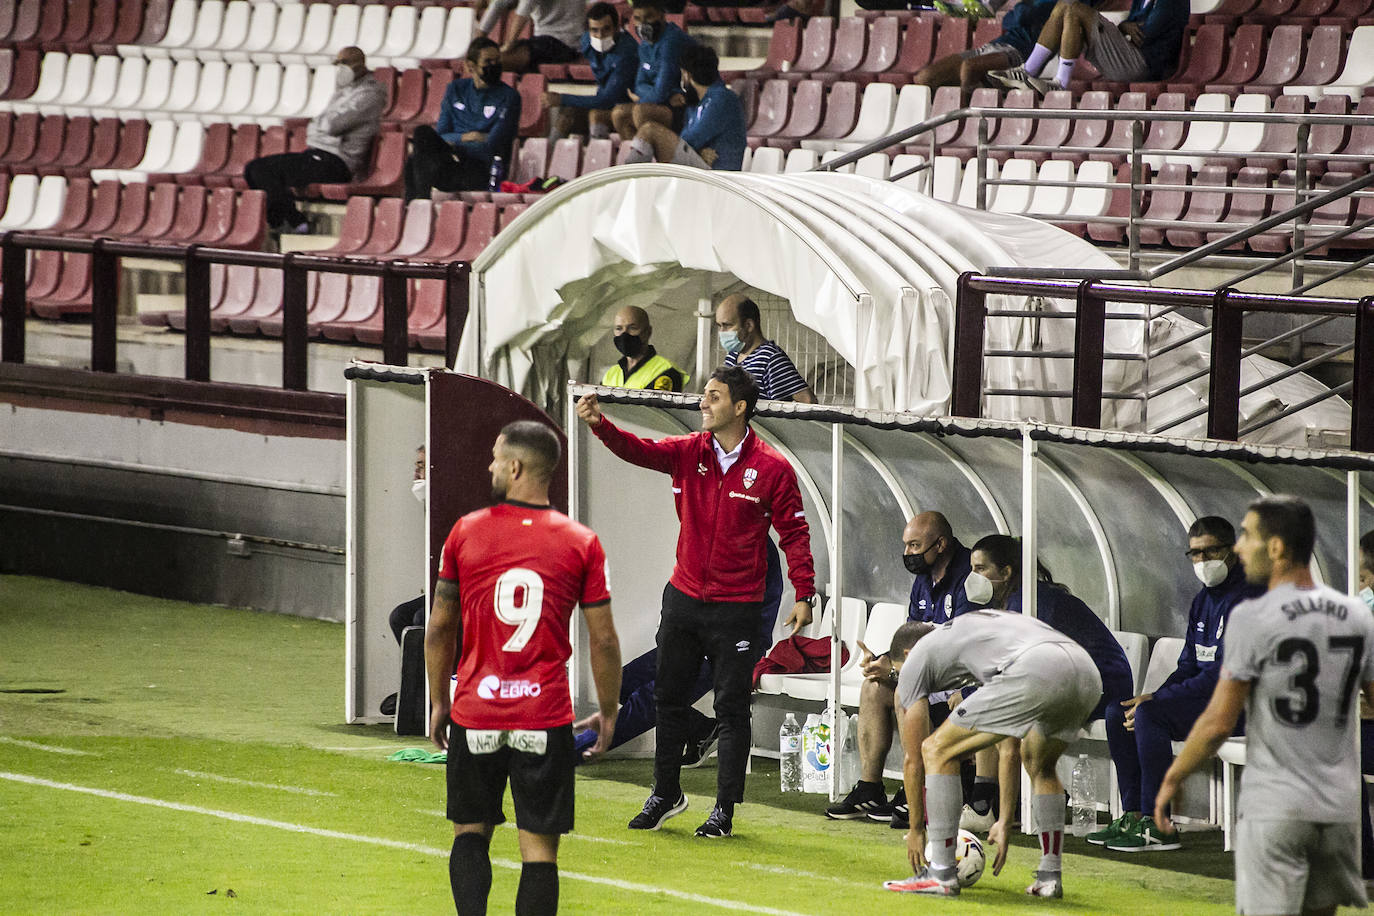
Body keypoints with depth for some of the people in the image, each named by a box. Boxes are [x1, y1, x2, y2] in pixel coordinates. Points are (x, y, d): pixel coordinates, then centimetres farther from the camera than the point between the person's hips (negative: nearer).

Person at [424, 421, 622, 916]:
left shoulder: (465, 532, -1)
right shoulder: (582, 544, -3)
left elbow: (439, 628, 6)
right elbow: (603, 640, -1)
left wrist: (439, 702, 18)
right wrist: (608, 712, 12)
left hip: (474, 713, 1)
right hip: (546, 717, -1)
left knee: (470, 831, 16)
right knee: (539, 847, 4)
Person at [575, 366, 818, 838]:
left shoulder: (772, 468, -9)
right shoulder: (689, 452, 1)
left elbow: (795, 532, -5)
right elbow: (640, 450, -12)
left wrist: (804, 595, -10)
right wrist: (599, 424, -30)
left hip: (735, 608, -5)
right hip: (683, 598, 5)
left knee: (732, 707, 1)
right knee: (669, 697, 12)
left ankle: (725, 809, 9)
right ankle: (666, 794, 26)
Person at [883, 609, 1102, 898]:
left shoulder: (915, 660, 25)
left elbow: (913, 759, 26)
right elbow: (1009, 750, 45)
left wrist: (916, 829, 35)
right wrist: (1005, 823, 49)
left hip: (1036, 674, -7)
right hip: (1088, 675, 7)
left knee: (938, 751, 7)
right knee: (1040, 765, 35)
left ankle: (941, 875, 5)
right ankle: (1050, 877, 28)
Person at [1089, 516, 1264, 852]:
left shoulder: (1247, 598, -15)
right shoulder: (1203, 600, 16)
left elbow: (1223, 673, -21)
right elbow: (1188, 667, 17)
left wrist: (1156, 700, -19)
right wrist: (1152, 699, -3)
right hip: (1204, 696, 10)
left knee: (1150, 714, -28)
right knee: (1118, 712, 1)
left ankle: (1157, 825, -26)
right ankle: (1133, 815, -2)